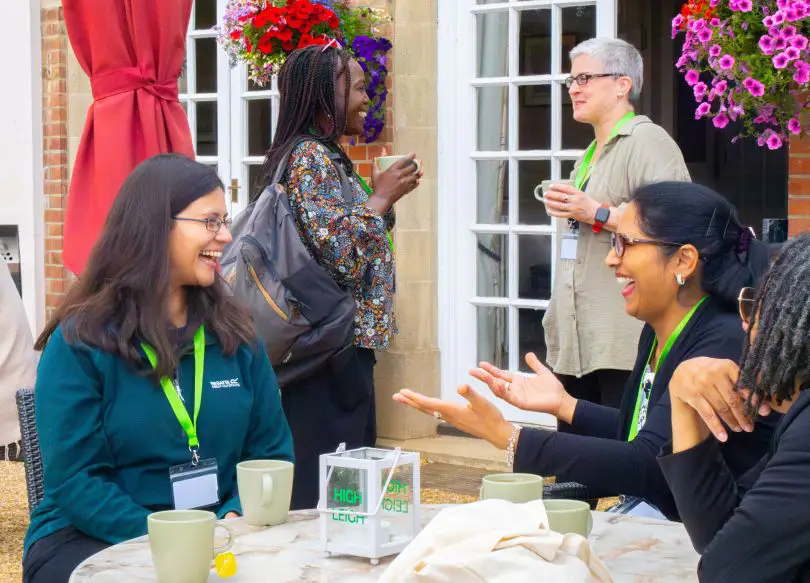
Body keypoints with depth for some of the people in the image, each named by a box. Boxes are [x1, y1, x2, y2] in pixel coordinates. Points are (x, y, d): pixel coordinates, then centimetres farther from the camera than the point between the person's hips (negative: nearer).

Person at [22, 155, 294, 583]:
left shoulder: (235, 335, 9)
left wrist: (235, 518, -12)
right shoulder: (79, 342, -6)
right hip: (92, 540, -4)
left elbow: (271, 450, 9)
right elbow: (75, 480, -11)